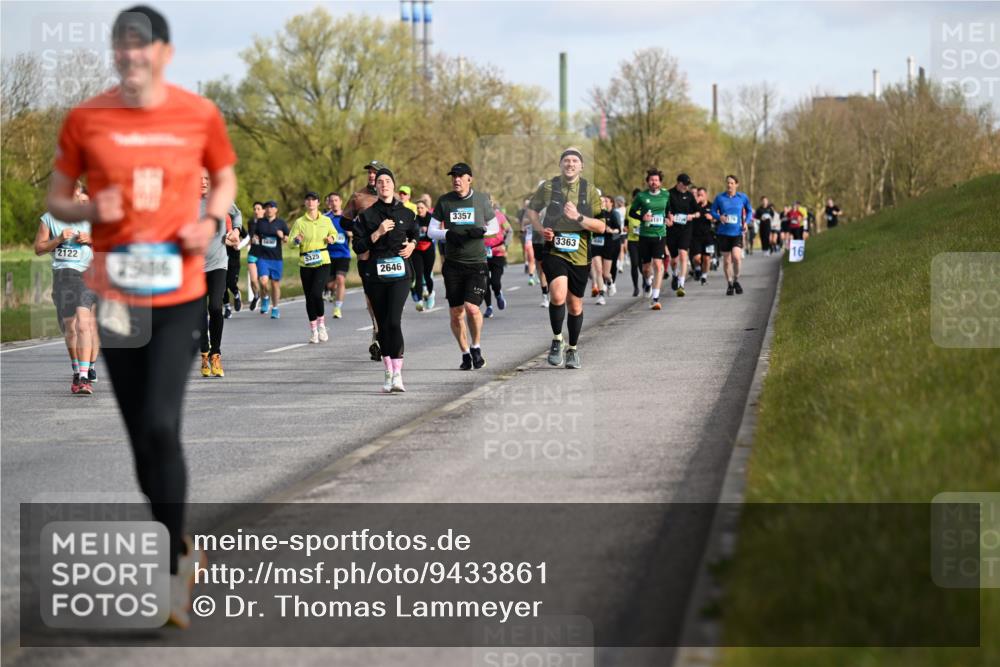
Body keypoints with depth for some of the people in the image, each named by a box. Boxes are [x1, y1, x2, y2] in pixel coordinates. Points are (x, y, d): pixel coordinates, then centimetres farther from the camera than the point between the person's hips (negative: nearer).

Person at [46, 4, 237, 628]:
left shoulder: (199, 114, -2)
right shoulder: (85, 120, -2)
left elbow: (225, 178, 14)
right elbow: (56, 199, 7)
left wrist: (212, 222, -6)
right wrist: (90, 209, -15)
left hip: (181, 294, -2)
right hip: (116, 292, 2)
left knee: (161, 427, -14)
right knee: (142, 435, 9)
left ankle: (177, 570, -2)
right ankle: (181, 551, 29)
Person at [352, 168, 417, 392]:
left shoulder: (406, 213, 8)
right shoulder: (367, 215, 4)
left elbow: (415, 233, 28)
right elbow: (358, 246, -1)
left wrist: (412, 245, 8)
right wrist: (378, 233, -12)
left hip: (400, 273, -1)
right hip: (375, 274, 1)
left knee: (394, 321, -17)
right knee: (382, 324, 6)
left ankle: (397, 374, -20)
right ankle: (388, 373, 17)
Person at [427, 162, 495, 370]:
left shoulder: (481, 199, 4)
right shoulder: (444, 201, 5)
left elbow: (494, 226, 13)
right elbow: (431, 231, 7)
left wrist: (481, 231, -9)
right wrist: (448, 234, -13)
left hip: (476, 263, -2)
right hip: (453, 264, 2)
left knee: (472, 307, -16)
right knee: (456, 313, 2)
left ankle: (476, 347, 8)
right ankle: (465, 353, 18)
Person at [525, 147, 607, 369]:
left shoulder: (590, 191, 1)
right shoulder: (548, 187, 1)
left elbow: (601, 227, -2)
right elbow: (532, 209, 17)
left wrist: (578, 218, -18)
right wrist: (540, 229, -2)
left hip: (579, 255, 2)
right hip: (553, 252, -2)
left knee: (575, 305, 10)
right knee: (558, 295, -24)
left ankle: (572, 350, 29)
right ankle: (557, 340, -3)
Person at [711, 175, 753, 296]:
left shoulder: (742, 197, 3)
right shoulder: (720, 197, 1)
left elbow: (749, 211, 16)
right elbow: (713, 211, 8)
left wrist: (746, 222, 0)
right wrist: (719, 217, -13)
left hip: (737, 232, -1)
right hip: (723, 232, 1)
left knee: (736, 256, -20)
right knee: (726, 260, 4)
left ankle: (736, 280, 3)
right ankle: (730, 284, 21)